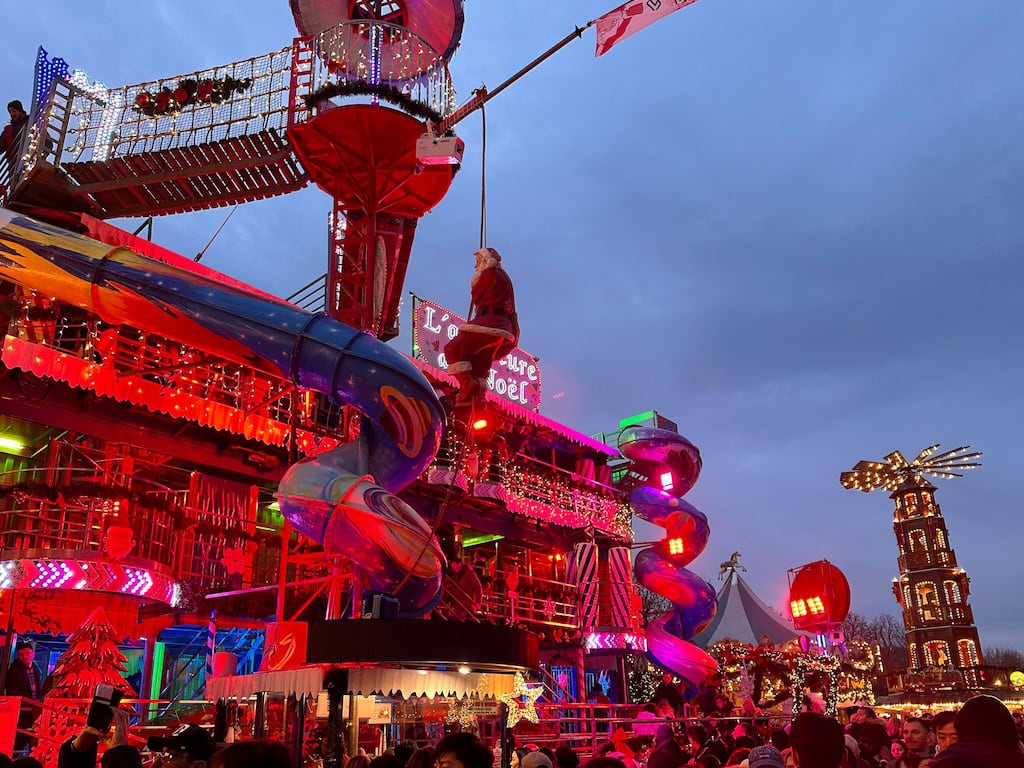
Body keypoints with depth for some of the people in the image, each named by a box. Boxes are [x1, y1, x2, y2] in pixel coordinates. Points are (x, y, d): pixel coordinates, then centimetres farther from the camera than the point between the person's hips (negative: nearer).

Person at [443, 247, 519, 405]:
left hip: (489, 322, -9)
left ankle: (467, 383, -29)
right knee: (480, 364, 10)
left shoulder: (489, 273, -2)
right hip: (503, 326, 9)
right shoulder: (503, 276, 25)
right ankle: (478, 395, -2)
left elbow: (475, 297, 5)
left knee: (453, 348, -13)